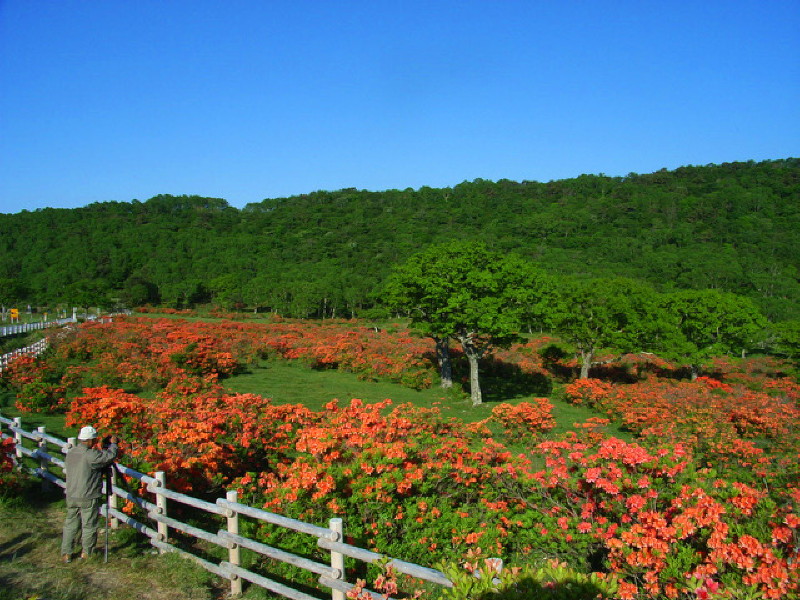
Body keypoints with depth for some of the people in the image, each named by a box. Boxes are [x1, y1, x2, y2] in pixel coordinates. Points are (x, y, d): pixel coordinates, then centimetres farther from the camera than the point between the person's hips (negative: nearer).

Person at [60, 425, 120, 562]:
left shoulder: (71, 453, 4)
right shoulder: (91, 455, -22)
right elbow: (110, 456, -19)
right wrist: (113, 444, -2)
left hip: (71, 497, 7)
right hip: (88, 498, -7)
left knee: (70, 524, 15)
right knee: (89, 526, 8)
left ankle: (66, 553, 18)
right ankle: (86, 553, 18)